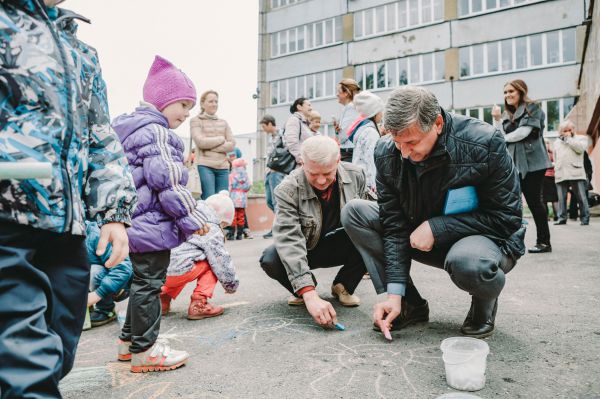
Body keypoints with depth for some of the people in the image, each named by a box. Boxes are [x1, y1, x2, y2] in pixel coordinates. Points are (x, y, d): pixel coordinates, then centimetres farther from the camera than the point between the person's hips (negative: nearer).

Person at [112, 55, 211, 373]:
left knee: (142, 281, 19)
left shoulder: (133, 127, 19)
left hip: (138, 221, 11)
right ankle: (144, 350, 8)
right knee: (149, 283, -2)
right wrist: (191, 216, -15)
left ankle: (130, 339, 31)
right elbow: (166, 181, -23)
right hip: (153, 222, -11)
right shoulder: (156, 131, -15)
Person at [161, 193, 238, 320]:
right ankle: (198, 304, 2)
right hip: (176, 273, -8)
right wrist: (232, 285, 17)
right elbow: (222, 261, 1)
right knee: (214, 262, 9)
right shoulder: (211, 229, -1)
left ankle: (164, 297, 23)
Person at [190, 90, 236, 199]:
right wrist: (221, 139, 1)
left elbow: (232, 145, 5)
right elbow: (201, 142, -9)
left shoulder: (224, 123, 18)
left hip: (223, 167, 4)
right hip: (205, 166, -4)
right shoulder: (195, 121, 6)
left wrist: (210, 145, -6)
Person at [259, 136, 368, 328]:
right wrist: (309, 295, -46)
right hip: (305, 250, -1)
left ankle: (343, 286, -1)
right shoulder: (288, 189, -25)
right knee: (270, 259, -33)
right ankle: (301, 291, 3)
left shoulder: (356, 175, -13)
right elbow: (289, 240, -36)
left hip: (341, 246, 2)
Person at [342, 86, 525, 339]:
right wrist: (394, 292, -18)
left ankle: (484, 307, 0)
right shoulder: (387, 153, -14)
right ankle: (408, 305, -4)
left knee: (467, 262, -41)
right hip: (421, 238, 5)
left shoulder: (485, 144, -25)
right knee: (354, 212, -12)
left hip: (489, 239, -4)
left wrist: (436, 227, -26)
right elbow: (394, 225, -11)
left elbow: (506, 217, -17)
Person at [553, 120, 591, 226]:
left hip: (576, 173, -3)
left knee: (581, 197, -3)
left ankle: (585, 218, 3)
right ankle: (562, 218, 5)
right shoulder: (556, 142, 25)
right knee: (561, 198, 1)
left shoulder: (581, 138, 13)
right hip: (560, 174, 3)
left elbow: (580, 148, -9)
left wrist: (568, 138, -1)